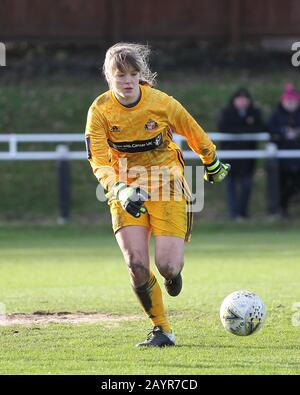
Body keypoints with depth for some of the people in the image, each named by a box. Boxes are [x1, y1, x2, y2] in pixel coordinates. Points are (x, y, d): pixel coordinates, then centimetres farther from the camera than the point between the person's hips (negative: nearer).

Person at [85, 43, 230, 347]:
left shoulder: (161, 102, -13)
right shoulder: (100, 111, -11)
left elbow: (193, 133, 5)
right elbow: (98, 161, -14)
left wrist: (211, 164, 19)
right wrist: (121, 190, -31)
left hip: (166, 186, -1)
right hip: (126, 191, 1)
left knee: (168, 265, -14)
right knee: (136, 264, -15)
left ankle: (173, 273, 27)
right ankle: (161, 330, 5)